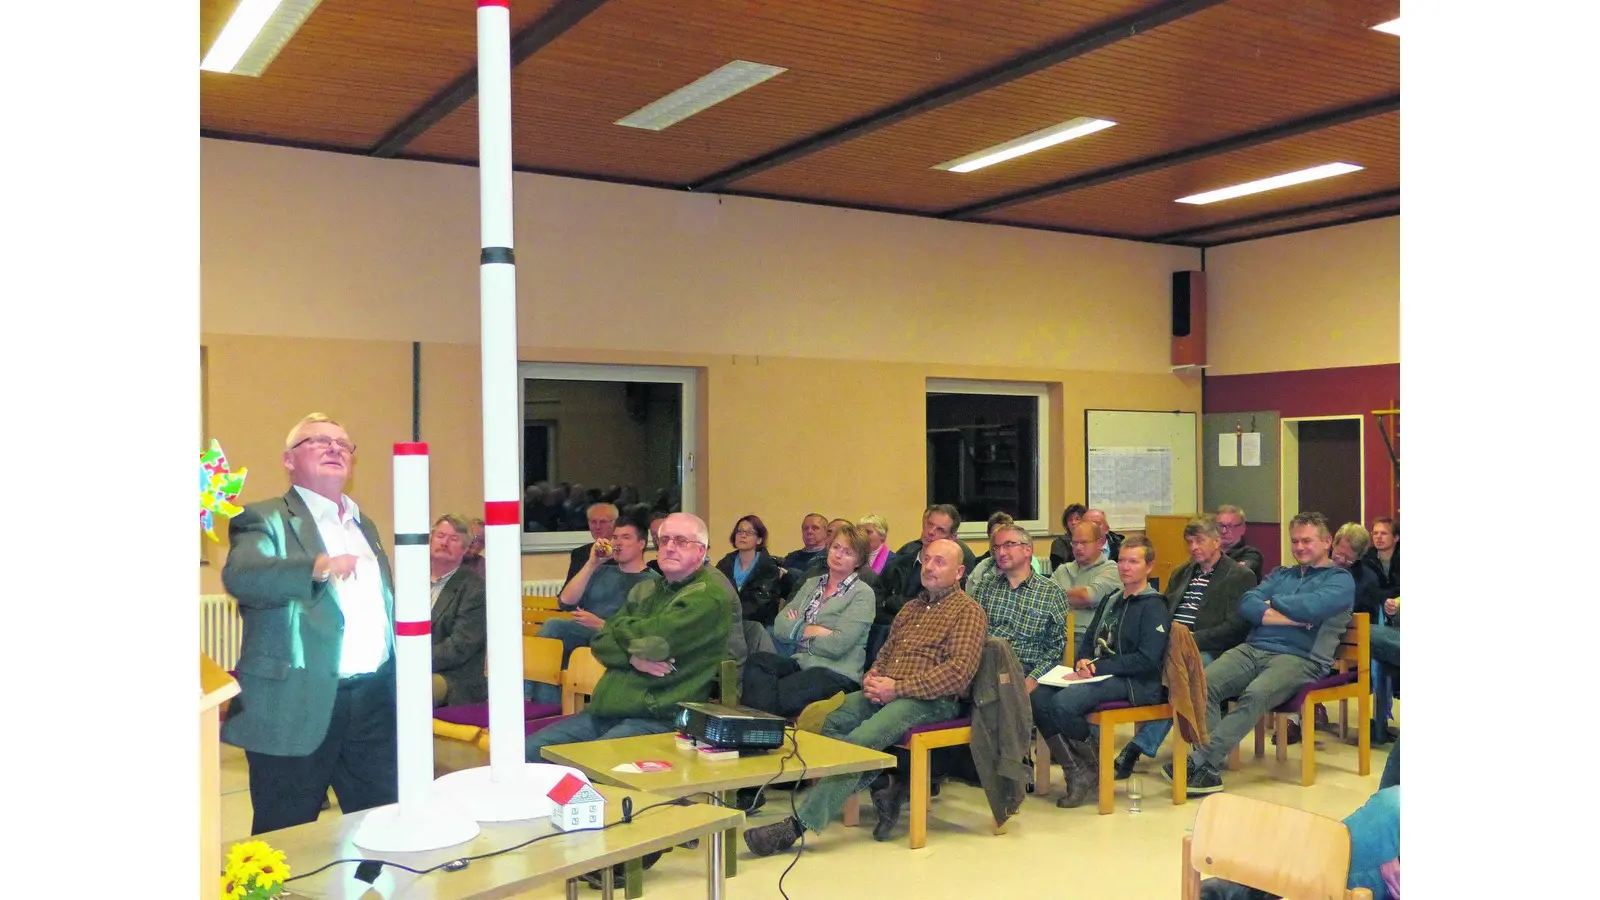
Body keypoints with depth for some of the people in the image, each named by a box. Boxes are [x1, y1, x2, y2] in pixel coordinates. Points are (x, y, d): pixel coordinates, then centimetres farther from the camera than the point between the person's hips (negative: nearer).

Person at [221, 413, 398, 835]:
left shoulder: (365, 524, 17)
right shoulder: (266, 520, -3)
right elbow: (239, 576, -24)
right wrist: (317, 568, -41)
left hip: (375, 701, 6)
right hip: (297, 706, -6)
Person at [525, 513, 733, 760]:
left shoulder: (710, 594, -6)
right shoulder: (646, 589, 20)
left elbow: (653, 640, -16)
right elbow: (600, 643, 13)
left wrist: (619, 625, 5)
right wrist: (633, 658, -9)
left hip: (658, 721, -8)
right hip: (606, 710, 8)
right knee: (526, 751, -4)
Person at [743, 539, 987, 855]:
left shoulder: (968, 611, 1)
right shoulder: (912, 607, 26)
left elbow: (960, 670, -12)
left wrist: (898, 688, -16)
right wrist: (873, 677, 2)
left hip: (931, 699, -8)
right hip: (887, 692, 8)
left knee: (860, 740, -29)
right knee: (831, 721, -20)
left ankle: (799, 824, -31)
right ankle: (882, 784, -9)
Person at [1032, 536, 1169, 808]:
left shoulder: (1154, 607, -4)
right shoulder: (1111, 600, 20)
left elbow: (1146, 660, -15)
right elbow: (1089, 640, 23)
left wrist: (1097, 668, -18)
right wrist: (1082, 661, -2)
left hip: (1136, 684, -8)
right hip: (1100, 675, 8)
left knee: (1064, 702, -31)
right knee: (1039, 698, -16)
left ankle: (1091, 763, -5)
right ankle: (1075, 772, -9)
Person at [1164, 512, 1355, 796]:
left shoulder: (1340, 580, 10)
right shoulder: (1280, 574, 27)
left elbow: (1311, 607, -12)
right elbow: (1246, 603, 8)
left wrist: (1272, 603, 6)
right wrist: (1288, 618, -6)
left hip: (1299, 658, -5)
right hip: (1252, 649, 5)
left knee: (1255, 695, -35)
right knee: (1203, 684, -24)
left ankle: (1198, 762, -35)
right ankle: (1208, 769, -29)